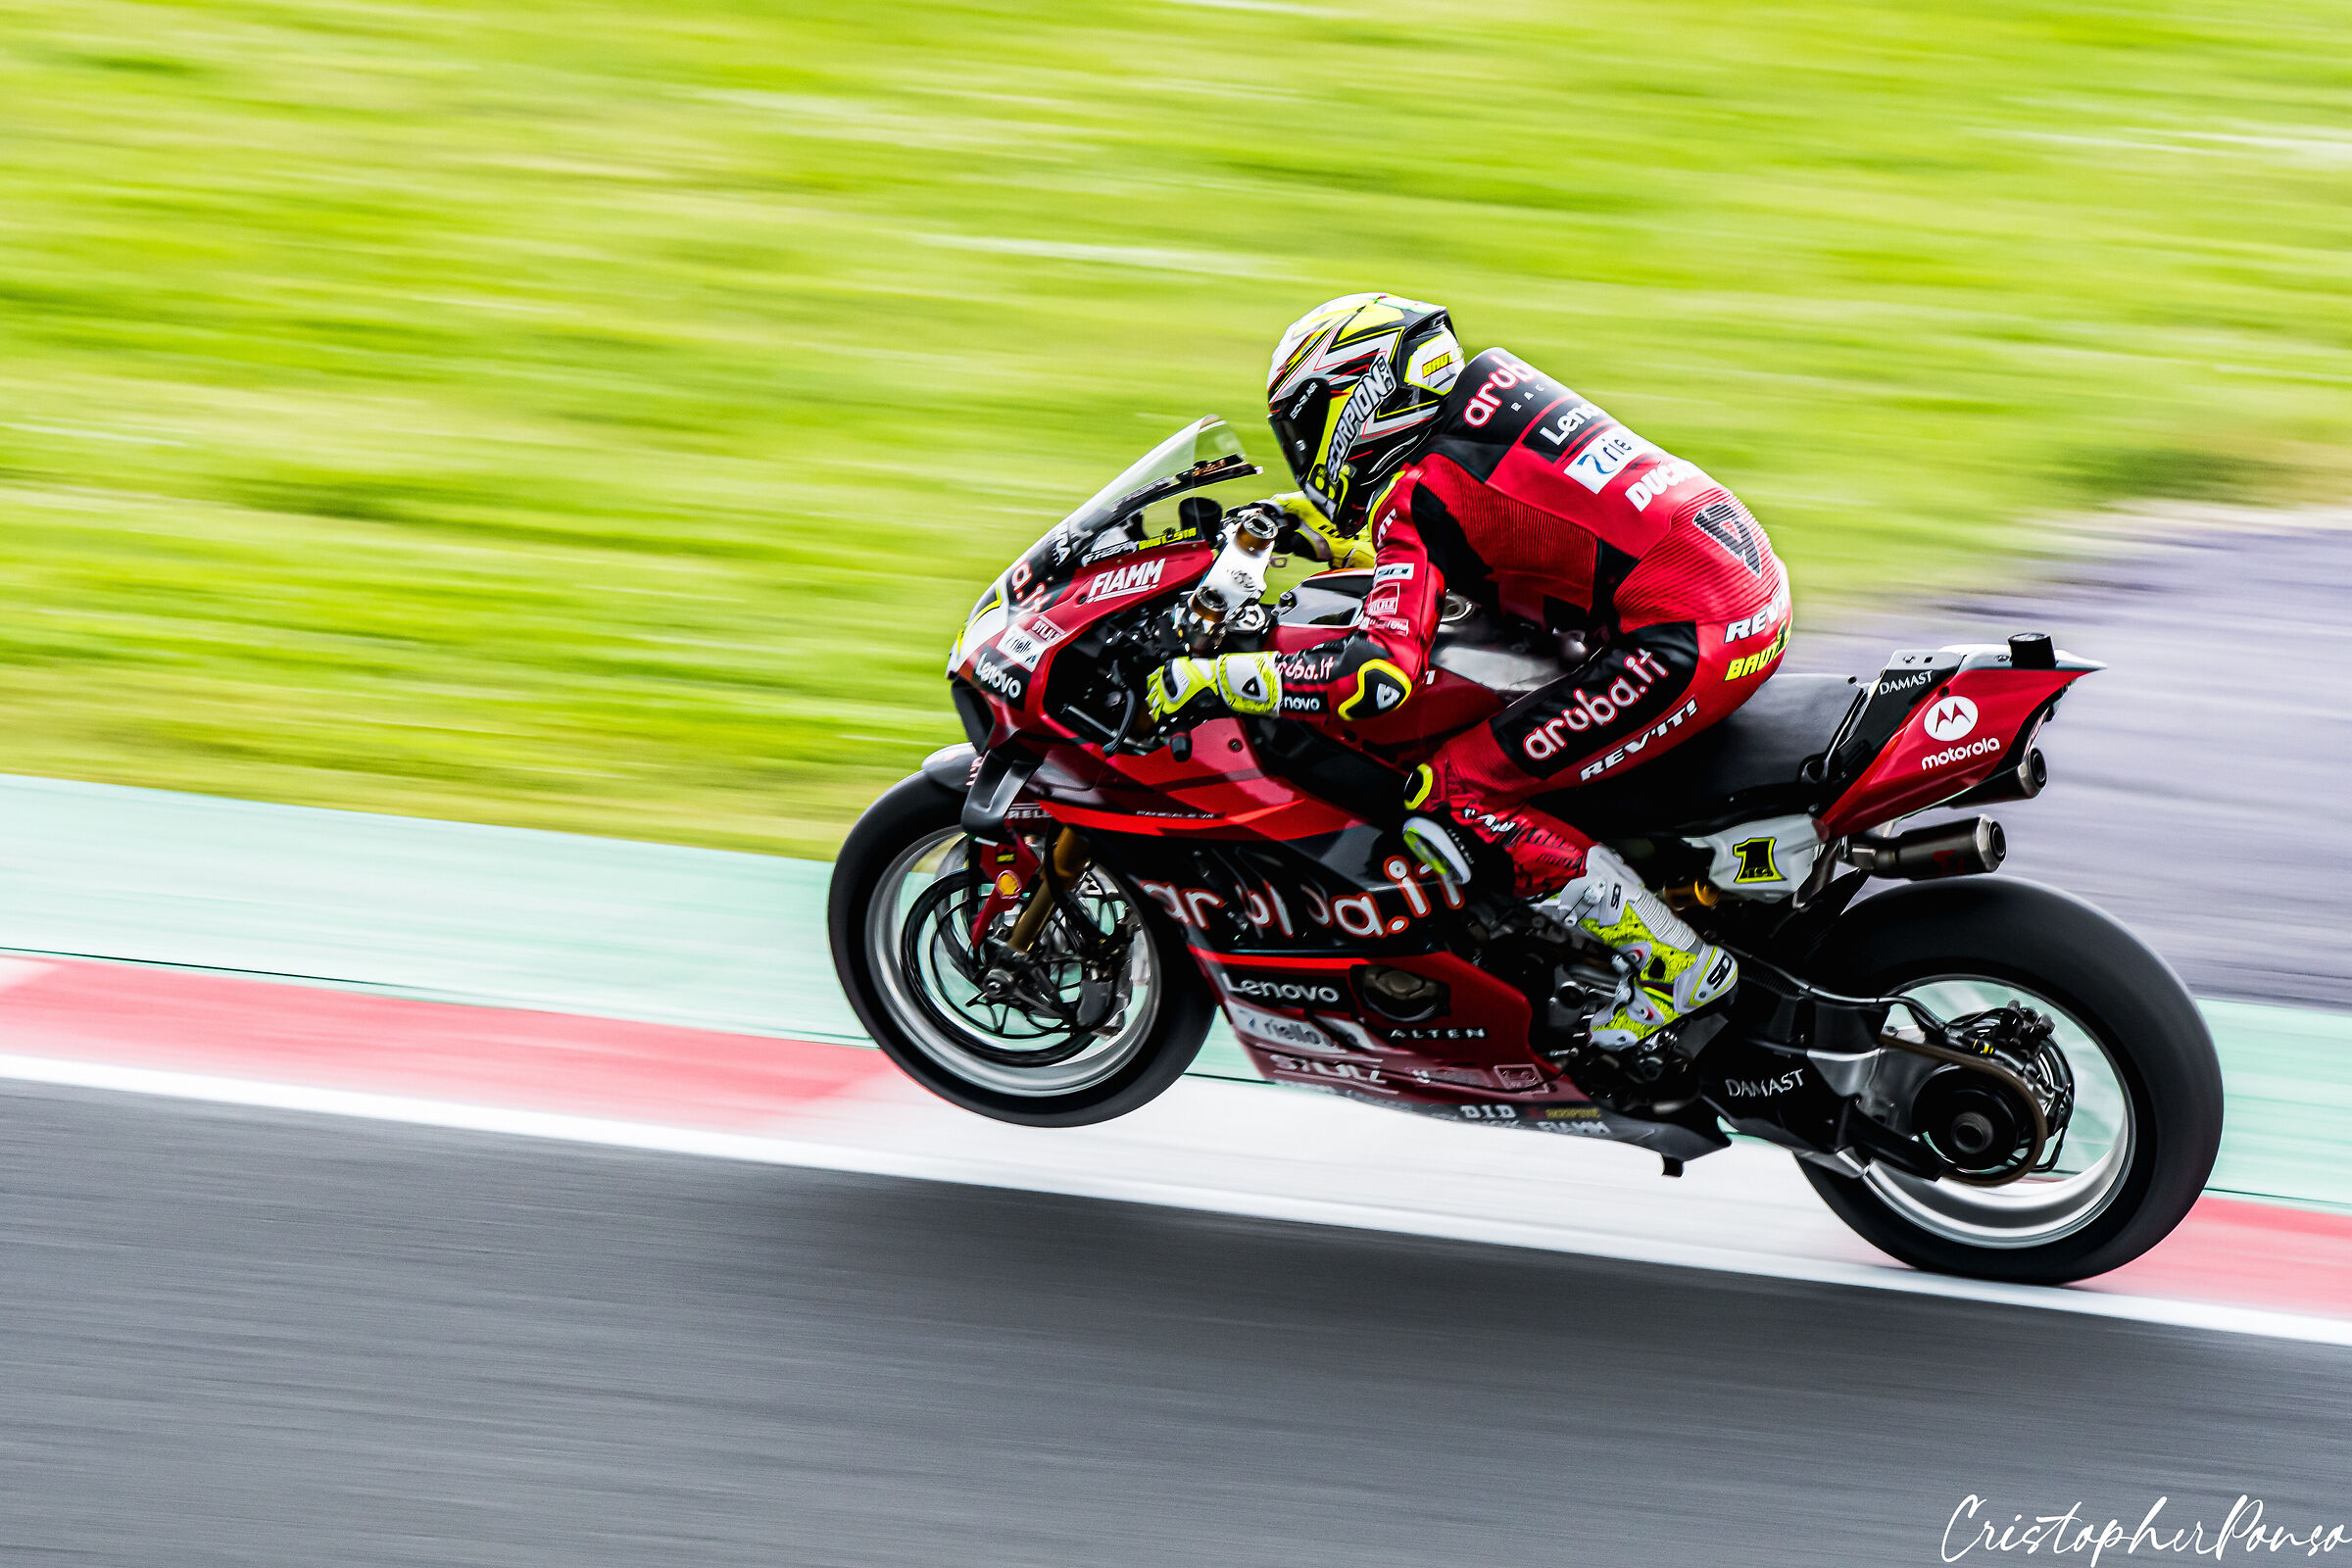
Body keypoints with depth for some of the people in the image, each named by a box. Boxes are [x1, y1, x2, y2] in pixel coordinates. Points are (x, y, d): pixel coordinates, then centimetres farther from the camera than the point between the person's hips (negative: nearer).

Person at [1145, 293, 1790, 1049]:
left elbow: (1378, 670, -20)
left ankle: (1674, 961, -6)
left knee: (1452, 799, -7)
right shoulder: (1490, 381, 17)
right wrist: (1321, 534, 33)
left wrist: (1210, 678, -12)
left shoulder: (1419, 489, -8)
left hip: (1687, 641, -10)